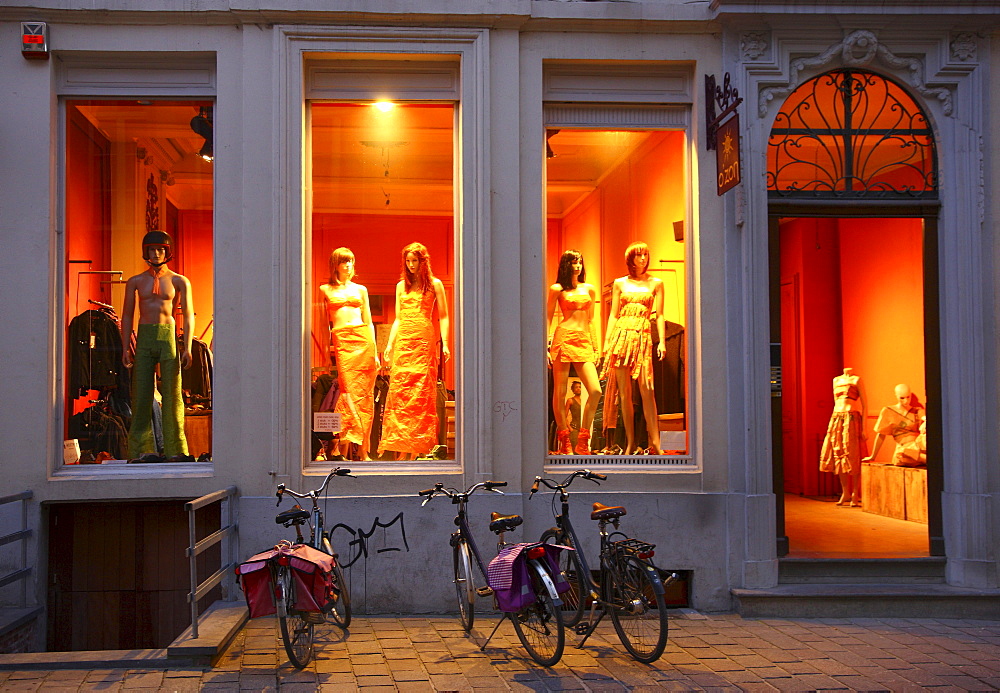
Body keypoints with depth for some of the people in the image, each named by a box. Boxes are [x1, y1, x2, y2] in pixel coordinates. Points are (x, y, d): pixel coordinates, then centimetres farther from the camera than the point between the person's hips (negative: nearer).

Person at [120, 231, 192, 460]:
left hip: (168, 337, -2)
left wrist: (187, 348, -4)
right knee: (141, 393, 0)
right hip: (144, 337, 2)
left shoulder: (179, 281, 7)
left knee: (171, 393, -4)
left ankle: (175, 450, -1)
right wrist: (125, 348, 3)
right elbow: (127, 316, 12)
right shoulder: (135, 282, 12)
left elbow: (188, 316, 5)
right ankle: (141, 449, 5)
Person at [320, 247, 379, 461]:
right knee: (349, 391, -14)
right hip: (340, 341, -2)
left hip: (363, 340, 2)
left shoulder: (361, 290, 18)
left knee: (364, 394, -3)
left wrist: (375, 352, 11)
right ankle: (343, 448, -15)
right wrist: (328, 347, -2)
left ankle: (363, 450, -1)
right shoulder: (325, 290, 13)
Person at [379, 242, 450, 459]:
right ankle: (401, 449, -2)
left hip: (424, 340, -3)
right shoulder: (401, 286, 17)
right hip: (402, 341, 3)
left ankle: (419, 447, -2)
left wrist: (444, 343, -7)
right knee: (399, 391, -3)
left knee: (422, 393, -5)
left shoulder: (435, 285, 6)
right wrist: (389, 344, 11)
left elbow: (443, 316, 3)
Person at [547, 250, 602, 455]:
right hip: (564, 338, -4)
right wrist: (544, 347, -3)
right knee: (560, 392, -1)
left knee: (595, 391, -10)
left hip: (584, 341, 4)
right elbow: (548, 318, 5)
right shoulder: (557, 289, 5)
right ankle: (564, 441, 10)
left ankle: (583, 441, -1)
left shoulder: (589, 289, 16)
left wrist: (596, 347, 14)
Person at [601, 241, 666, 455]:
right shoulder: (620, 284, 14)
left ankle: (655, 443, -14)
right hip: (621, 335, 2)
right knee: (624, 392, 0)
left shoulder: (656, 284, 11)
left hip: (642, 336, -2)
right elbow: (613, 315, 13)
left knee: (646, 389, -14)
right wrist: (607, 341, 4)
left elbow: (659, 315, 6)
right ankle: (630, 443, 3)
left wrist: (661, 341, -5)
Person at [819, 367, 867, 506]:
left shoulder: (856, 380, -1)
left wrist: (864, 428, -10)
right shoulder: (836, 380, 16)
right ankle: (845, 492, 14)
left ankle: (855, 494, 2)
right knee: (838, 454, 5)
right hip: (836, 418, 6)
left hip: (852, 418, -6)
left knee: (852, 455, -5)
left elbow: (864, 405, -4)